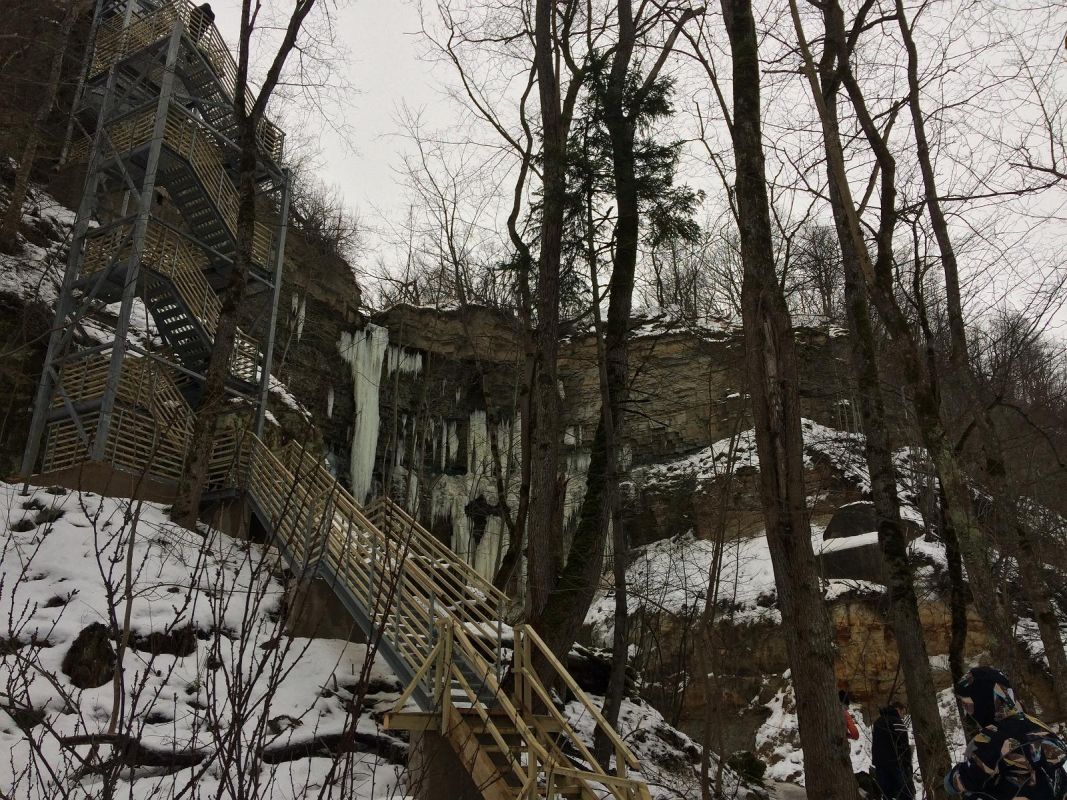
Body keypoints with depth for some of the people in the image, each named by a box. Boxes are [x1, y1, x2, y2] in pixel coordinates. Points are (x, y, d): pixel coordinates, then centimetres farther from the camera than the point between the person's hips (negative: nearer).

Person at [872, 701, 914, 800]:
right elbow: (904, 746, -13)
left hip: (880, 765, 7)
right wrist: (908, 764, -6)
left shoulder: (877, 722, 17)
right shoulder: (897, 722, -8)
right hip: (896, 764, -7)